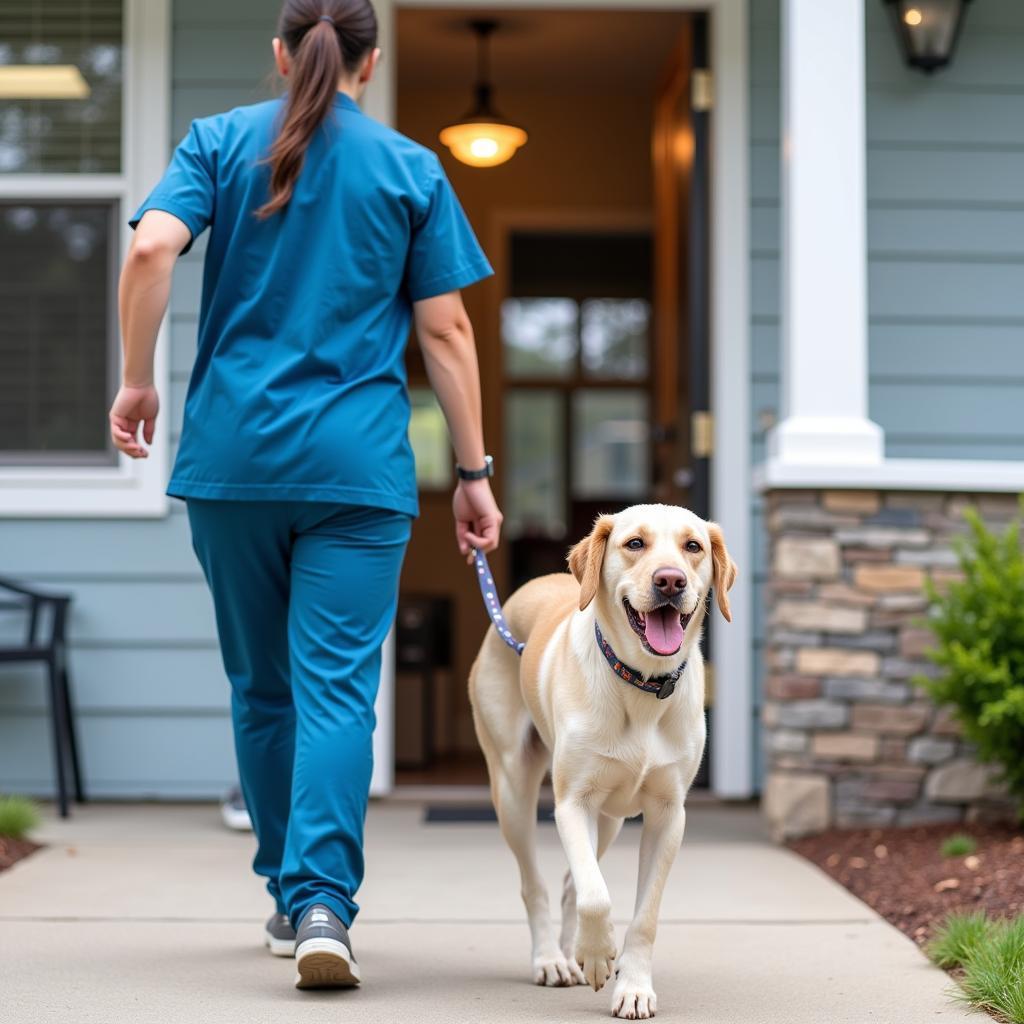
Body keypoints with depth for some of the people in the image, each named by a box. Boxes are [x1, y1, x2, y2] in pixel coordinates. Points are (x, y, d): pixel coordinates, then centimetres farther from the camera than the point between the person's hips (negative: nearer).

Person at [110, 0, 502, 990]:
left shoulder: (219, 141, 6)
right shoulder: (411, 169, 5)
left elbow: (150, 250, -11)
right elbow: (445, 331, 2)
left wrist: (136, 380, 1)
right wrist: (473, 474, 6)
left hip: (232, 454, 2)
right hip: (356, 464, -1)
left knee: (262, 685, 14)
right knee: (337, 688, -5)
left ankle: (290, 896, 25)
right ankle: (322, 900, -20)